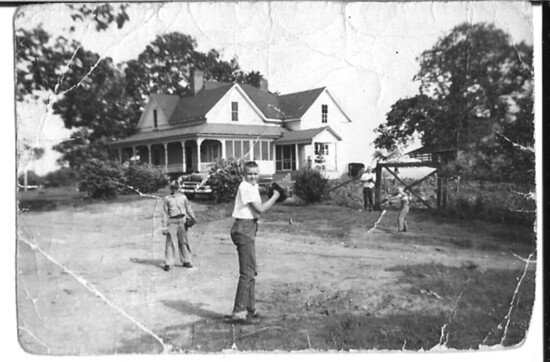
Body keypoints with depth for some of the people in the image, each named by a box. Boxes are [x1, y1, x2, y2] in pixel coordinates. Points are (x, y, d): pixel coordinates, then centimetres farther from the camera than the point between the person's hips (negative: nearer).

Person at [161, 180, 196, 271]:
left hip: (182, 221, 3)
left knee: (184, 242, 8)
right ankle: (168, 264, -3)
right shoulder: (167, 199, 4)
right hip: (172, 222, -3)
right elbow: (165, 213, 3)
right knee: (170, 243, -6)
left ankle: (186, 261, 19)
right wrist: (164, 226, -2)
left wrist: (193, 218, 8)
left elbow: (188, 209, 17)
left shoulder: (183, 197, 10)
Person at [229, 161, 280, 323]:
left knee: (250, 272, 17)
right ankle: (238, 312, -7)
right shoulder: (246, 187, -13)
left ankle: (249, 309, 27)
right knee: (247, 272, -10)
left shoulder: (252, 186, 17)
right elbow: (260, 209, -17)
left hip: (248, 229, 11)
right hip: (244, 229, -11)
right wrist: (275, 197, -5)